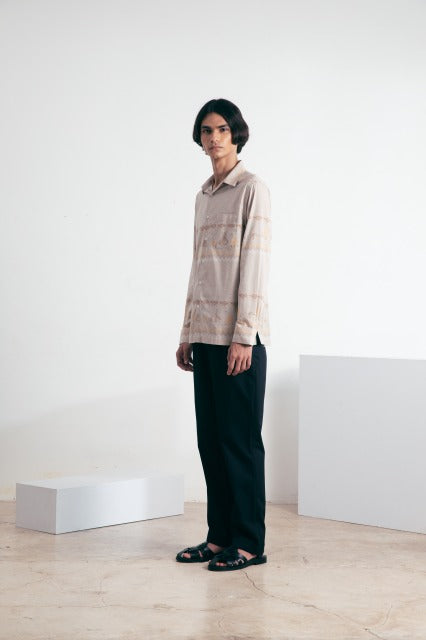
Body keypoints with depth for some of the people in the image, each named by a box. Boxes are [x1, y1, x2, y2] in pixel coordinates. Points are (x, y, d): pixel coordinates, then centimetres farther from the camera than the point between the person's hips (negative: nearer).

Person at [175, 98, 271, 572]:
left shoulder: (252, 190, -5)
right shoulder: (204, 195, 17)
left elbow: (254, 266, -12)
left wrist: (243, 336, -17)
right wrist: (187, 333, 16)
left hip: (239, 335, -7)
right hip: (206, 333, 7)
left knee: (240, 438, -3)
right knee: (211, 438, 9)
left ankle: (248, 543, 5)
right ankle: (219, 536, 17)